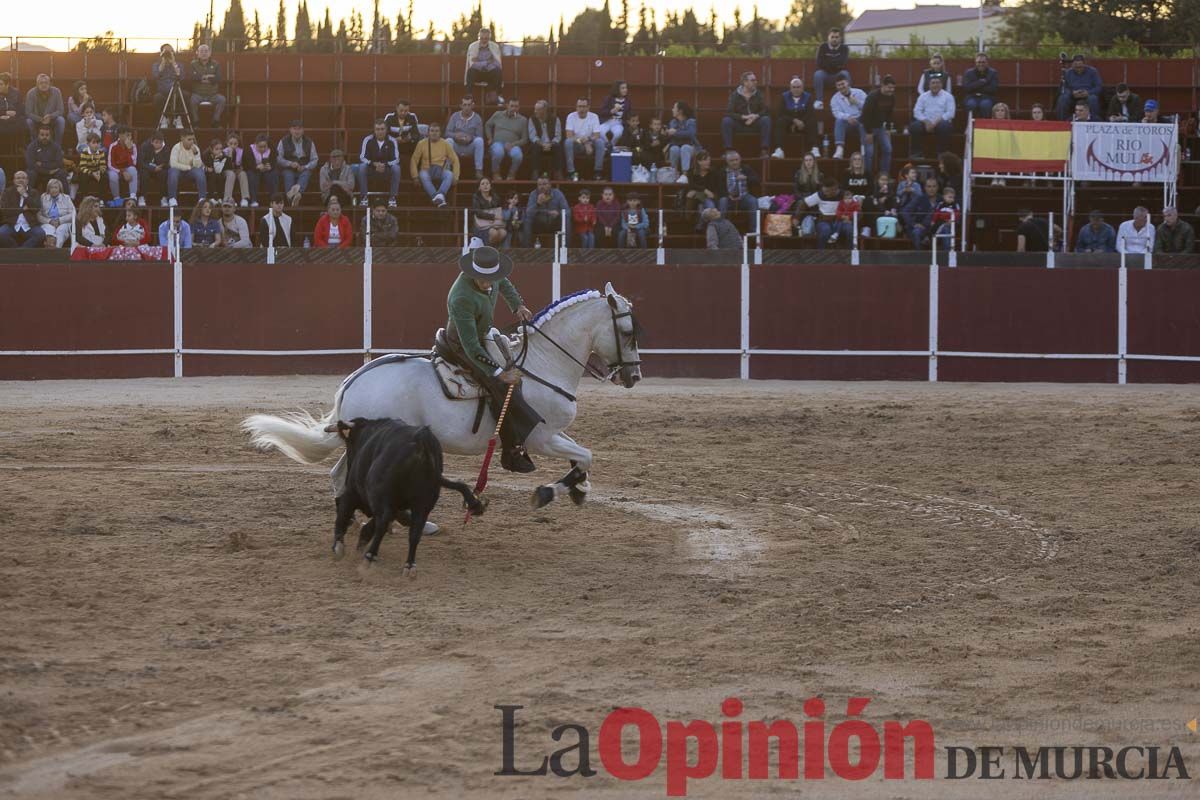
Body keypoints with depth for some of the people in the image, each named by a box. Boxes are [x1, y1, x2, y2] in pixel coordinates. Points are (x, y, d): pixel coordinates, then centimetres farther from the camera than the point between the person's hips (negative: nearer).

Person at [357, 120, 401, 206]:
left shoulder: (392, 141, -8)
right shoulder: (368, 140, -9)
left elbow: (396, 159, -14)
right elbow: (362, 157, -13)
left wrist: (385, 165, -33)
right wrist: (374, 164, -30)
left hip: (387, 169, 0)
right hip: (371, 168, 0)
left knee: (396, 168, -31)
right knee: (362, 166, -32)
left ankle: (392, 198, -20)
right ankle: (363, 198, -22)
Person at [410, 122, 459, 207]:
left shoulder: (445, 144, 7)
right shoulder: (422, 143, 5)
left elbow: (455, 160, 8)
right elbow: (414, 160, 5)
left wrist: (455, 177, -3)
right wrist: (415, 177, -7)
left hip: (441, 172, 1)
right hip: (427, 171, -1)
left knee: (449, 174, -34)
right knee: (423, 175, -36)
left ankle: (440, 195, -54)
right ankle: (436, 198, -52)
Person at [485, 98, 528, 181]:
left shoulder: (523, 120, 10)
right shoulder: (497, 115, 14)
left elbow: (524, 139, 7)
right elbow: (488, 125, 28)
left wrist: (513, 144, -11)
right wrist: (490, 138, 12)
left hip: (513, 145, 0)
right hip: (498, 143, 0)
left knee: (518, 154, -37)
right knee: (498, 151, -40)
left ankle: (512, 174, -8)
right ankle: (495, 173, -14)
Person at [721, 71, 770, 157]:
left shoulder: (759, 95, 3)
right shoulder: (735, 95, -2)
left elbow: (766, 111, -4)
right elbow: (728, 112, -13)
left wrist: (756, 116, -24)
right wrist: (744, 117, -27)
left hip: (755, 123, 1)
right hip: (739, 123, -1)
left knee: (766, 120, -28)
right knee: (726, 121, -29)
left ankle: (765, 150, -27)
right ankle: (728, 151, -27)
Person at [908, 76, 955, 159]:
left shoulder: (947, 96, 8)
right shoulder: (923, 97, 15)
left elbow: (950, 113, -4)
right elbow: (917, 111, 5)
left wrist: (936, 122, -18)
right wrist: (926, 121, -14)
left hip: (941, 122, -2)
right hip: (926, 123, 2)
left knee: (943, 127, -37)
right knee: (914, 126, -28)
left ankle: (942, 153, -22)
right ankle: (917, 153, -16)